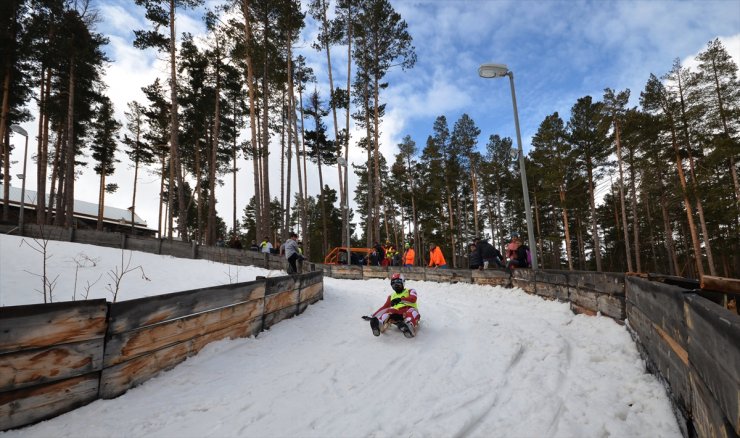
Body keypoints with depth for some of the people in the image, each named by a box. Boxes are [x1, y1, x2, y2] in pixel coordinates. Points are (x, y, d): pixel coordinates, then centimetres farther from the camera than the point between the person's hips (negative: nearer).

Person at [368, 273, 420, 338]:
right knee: (389, 311, -30)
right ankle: (378, 325, -56)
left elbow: (413, 299, -3)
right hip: (397, 314, 2)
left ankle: (410, 327, -66)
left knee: (411, 311, -37)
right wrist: (373, 316, 12)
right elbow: (384, 307, 23)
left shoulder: (410, 291, 19)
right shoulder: (391, 296, 30)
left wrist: (400, 299, -15)